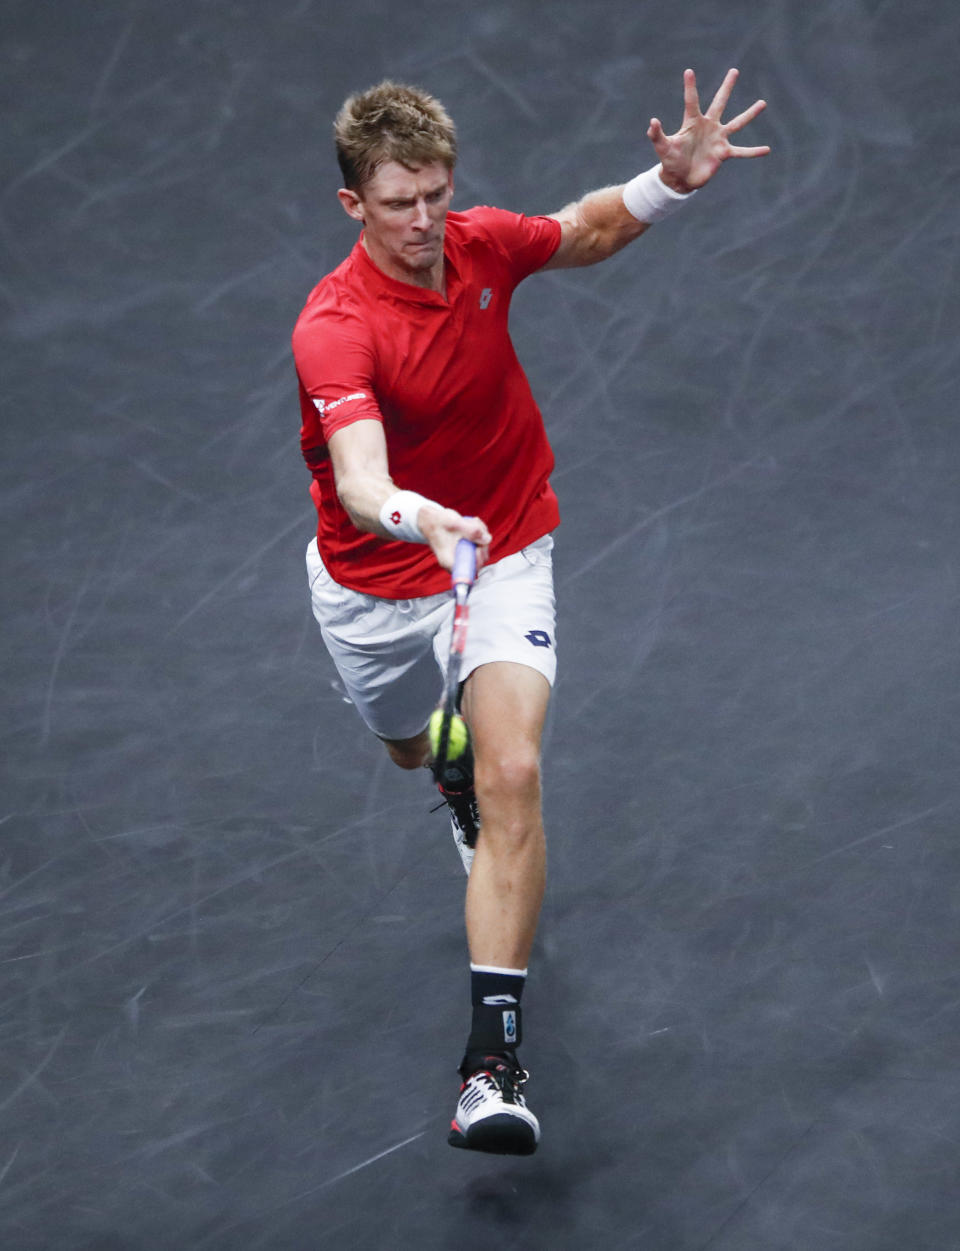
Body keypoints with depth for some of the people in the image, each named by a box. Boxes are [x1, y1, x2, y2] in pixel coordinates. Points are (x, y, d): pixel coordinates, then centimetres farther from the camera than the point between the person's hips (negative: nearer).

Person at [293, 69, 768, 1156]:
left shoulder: (483, 245, -13)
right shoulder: (334, 328, -28)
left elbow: (586, 232, 11)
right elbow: (361, 479, -44)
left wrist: (670, 183, -9)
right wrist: (418, 518, -67)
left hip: (500, 556, 1)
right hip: (375, 584, -1)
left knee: (510, 778, -21)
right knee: (415, 751, 27)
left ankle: (494, 1056, -23)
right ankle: (463, 786, 68)